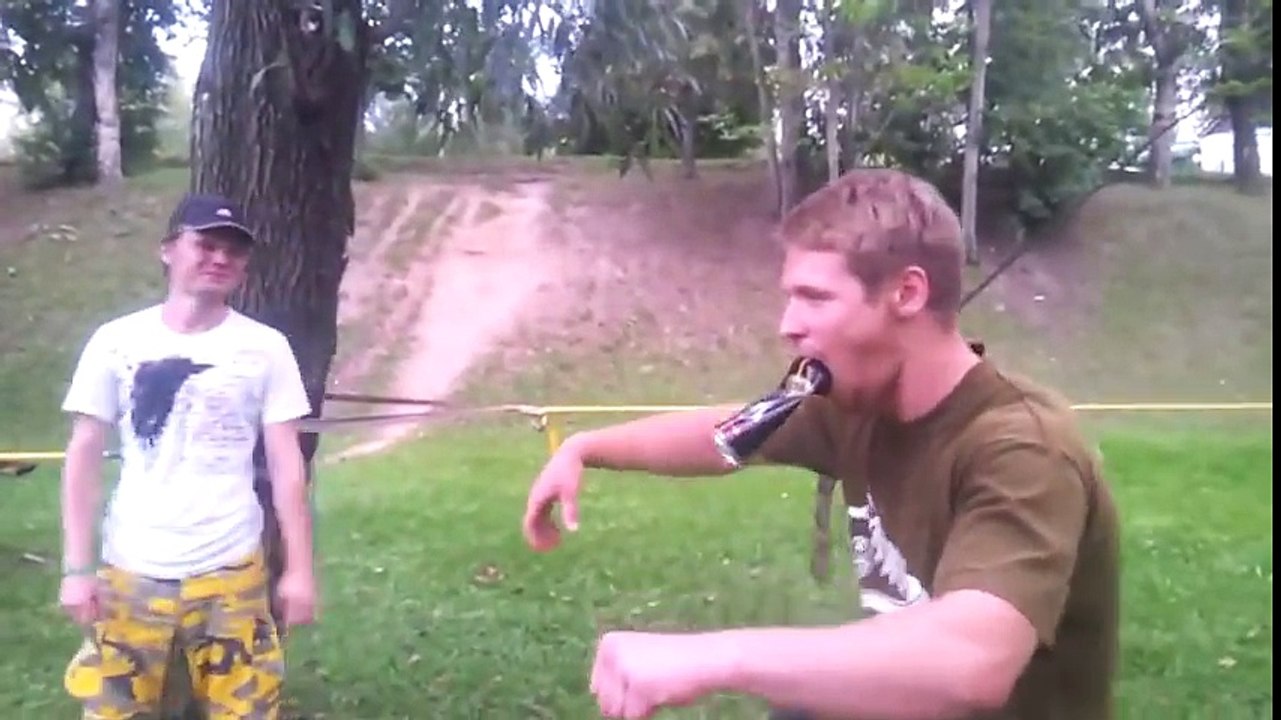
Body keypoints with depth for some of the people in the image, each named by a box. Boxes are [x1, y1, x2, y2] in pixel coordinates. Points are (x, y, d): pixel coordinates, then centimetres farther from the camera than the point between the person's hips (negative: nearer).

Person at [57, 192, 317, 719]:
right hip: (130, 572, 1)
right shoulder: (117, 341, -1)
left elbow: (286, 463, 0)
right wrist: (77, 566, -3)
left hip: (231, 573, 0)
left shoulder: (265, 348, -2)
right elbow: (84, 455, 2)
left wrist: (299, 568, -2)